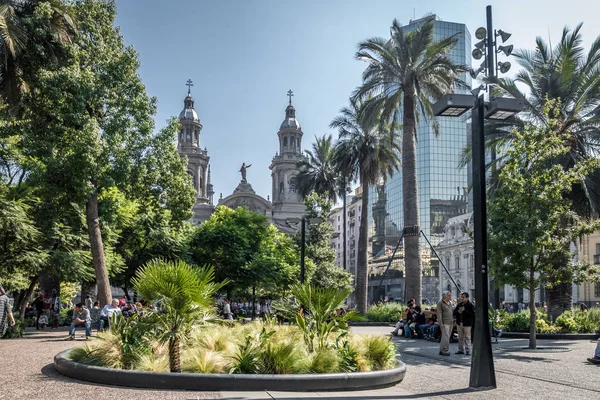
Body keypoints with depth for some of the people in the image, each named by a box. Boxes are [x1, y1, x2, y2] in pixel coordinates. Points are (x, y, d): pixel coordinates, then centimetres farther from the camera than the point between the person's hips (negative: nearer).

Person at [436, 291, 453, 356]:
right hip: (445, 323, -8)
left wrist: (452, 322, 18)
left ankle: (441, 351, 15)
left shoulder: (450, 303, 18)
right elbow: (439, 314, -11)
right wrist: (441, 323, -16)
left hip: (450, 323, 8)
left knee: (444, 337, 10)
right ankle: (445, 351, -10)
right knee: (446, 337, -12)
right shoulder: (441, 303, -6)